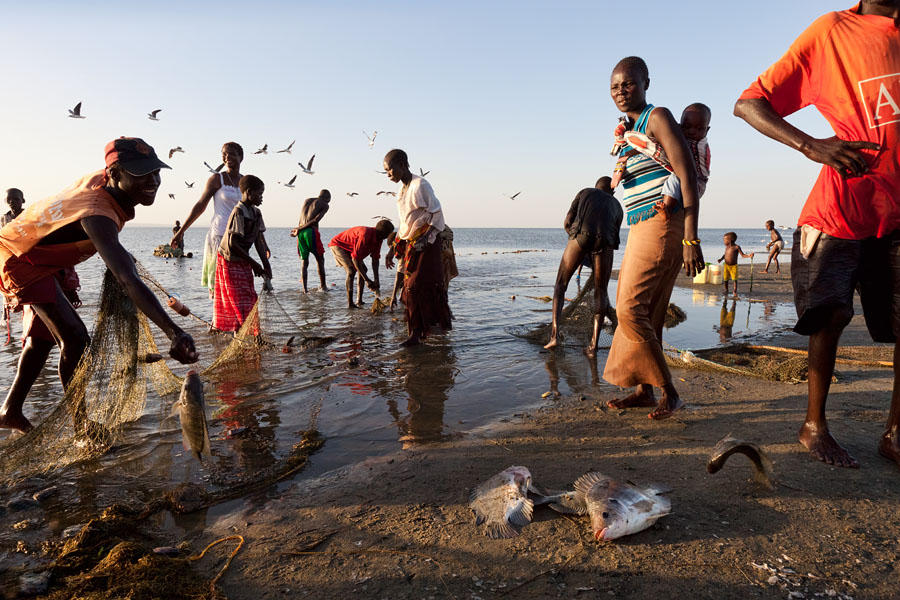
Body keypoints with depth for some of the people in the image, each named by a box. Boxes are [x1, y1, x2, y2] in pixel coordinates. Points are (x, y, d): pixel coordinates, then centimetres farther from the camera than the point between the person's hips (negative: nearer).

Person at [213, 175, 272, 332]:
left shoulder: (256, 213, 4)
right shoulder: (238, 213, -21)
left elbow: (259, 240, 1)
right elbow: (232, 244, -24)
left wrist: (266, 265, -7)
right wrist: (254, 264, -19)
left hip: (243, 261, 8)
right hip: (230, 261, -8)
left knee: (249, 297, 12)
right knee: (239, 299, -5)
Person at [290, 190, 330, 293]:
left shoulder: (306, 200, 21)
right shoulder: (324, 205, 4)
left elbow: (301, 220, 12)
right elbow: (315, 220, -8)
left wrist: (298, 230, 8)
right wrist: (299, 229, -6)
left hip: (301, 233, 5)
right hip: (311, 231, -5)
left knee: (304, 261, 10)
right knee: (320, 259, 10)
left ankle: (304, 288, 3)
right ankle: (323, 286, 13)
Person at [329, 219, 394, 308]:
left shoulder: (378, 238, -11)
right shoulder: (365, 235, -38)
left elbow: (375, 259, -7)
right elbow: (355, 259, -36)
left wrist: (376, 280, -14)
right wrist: (367, 280, -34)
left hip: (349, 247, 10)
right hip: (337, 244, -9)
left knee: (363, 269, 5)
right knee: (351, 271, -22)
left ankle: (359, 301, 9)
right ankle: (350, 303, -18)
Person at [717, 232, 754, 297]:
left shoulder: (736, 247, -11)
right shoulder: (727, 247, 4)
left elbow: (743, 255, -9)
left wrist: (749, 256, -24)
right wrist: (721, 259, 7)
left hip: (734, 266, -4)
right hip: (726, 266, 4)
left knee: (735, 279, -6)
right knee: (725, 279, 6)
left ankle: (735, 292, 2)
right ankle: (726, 290, 25)